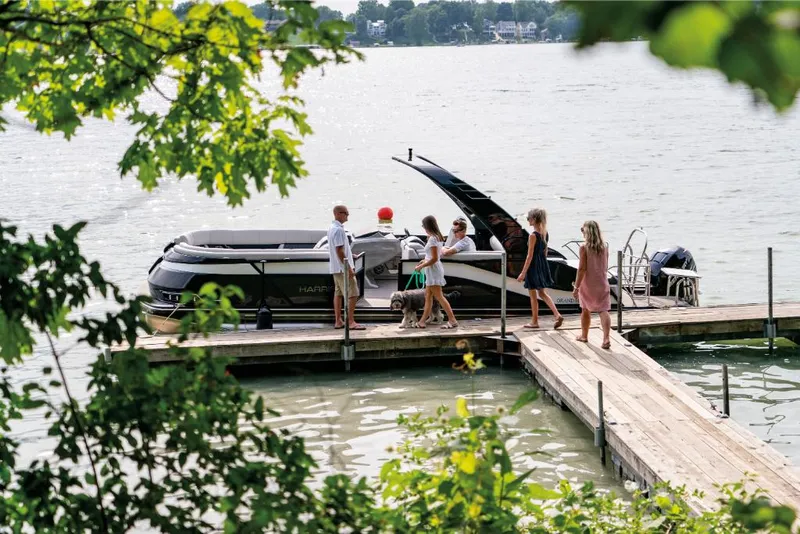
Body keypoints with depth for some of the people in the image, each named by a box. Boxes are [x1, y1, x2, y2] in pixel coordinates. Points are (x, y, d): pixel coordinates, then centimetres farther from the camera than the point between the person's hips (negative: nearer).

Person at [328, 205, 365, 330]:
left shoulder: (333, 228, 12)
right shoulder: (338, 229, -19)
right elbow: (339, 251, -22)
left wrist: (350, 255, 24)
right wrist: (348, 268, -21)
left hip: (336, 268, 11)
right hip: (343, 267, -11)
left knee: (338, 293, 12)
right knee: (352, 294, -8)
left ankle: (338, 321, 15)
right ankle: (351, 322, -10)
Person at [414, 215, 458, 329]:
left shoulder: (432, 239, -20)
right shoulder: (438, 237, 9)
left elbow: (434, 258, -23)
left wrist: (421, 266, -14)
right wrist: (424, 260, 16)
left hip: (433, 270, -10)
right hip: (432, 270, 10)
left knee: (439, 296, -7)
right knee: (428, 296, 12)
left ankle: (452, 321, -7)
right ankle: (422, 321, 17)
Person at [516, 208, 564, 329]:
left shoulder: (533, 236, -19)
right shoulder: (545, 233, 4)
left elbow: (530, 256, -18)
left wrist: (523, 273, -14)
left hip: (533, 266, -8)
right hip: (543, 264, 8)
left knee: (533, 295, 6)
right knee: (542, 293, 17)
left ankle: (534, 322, 14)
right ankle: (557, 315, 5)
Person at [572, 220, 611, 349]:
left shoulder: (584, 247, -13)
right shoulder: (604, 247, 1)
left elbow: (582, 269, -16)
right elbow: (605, 267, 10)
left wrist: (576, 287, -12)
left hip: (588, 284, -3)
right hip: (602, 284, 3)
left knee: (586, 309, 17)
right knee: (603, 310, -4)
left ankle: (584, 335, 33)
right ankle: (606, 338, -19)